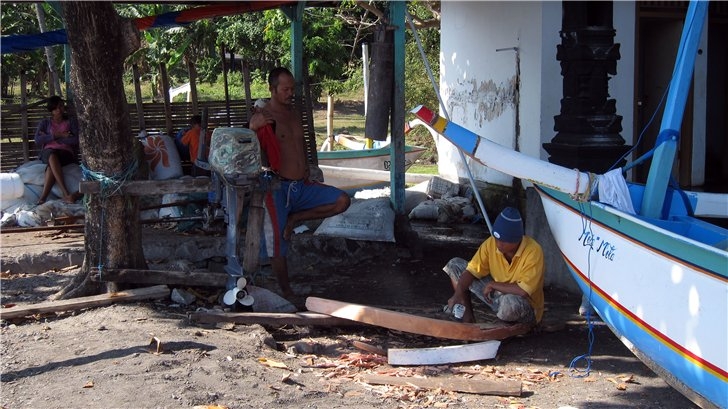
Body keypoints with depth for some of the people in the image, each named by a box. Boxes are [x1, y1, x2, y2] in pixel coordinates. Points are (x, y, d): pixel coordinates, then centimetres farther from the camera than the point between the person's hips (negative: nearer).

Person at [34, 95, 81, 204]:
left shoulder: (71, 123, 16)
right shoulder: (45, 123, 19)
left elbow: (75, 140, -3)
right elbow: (37, 141, 3)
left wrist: (48, 137, -2)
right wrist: (56, 136, -7)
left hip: (66, 153, 0)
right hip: (48, 152, 0)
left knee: (51, 166, -37)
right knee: (52, 156, -40)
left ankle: (43, 198, -44)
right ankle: (66, 194, -52)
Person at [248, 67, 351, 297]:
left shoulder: (294, 112, 13)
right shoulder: (262, 117, -11)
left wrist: (306, 173, 14)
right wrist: (252, 127, -37)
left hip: (302, 186, 7)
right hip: (278, 189, -7)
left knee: (342, 201, -9)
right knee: (278, 246, -3)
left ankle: (294, 218, 1)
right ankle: (286, 292, 13)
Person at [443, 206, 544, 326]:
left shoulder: (533, 252, -28)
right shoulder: (491, 243, -12)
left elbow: (524, 291, -34)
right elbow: (471, 271, -9)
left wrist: (493, 285, -21)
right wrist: (458, 293, -26)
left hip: (527, 308, -5)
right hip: (497, 294, 5)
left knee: (511, 302, -44)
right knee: (454, 265, -2)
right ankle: (468, 314, 1)